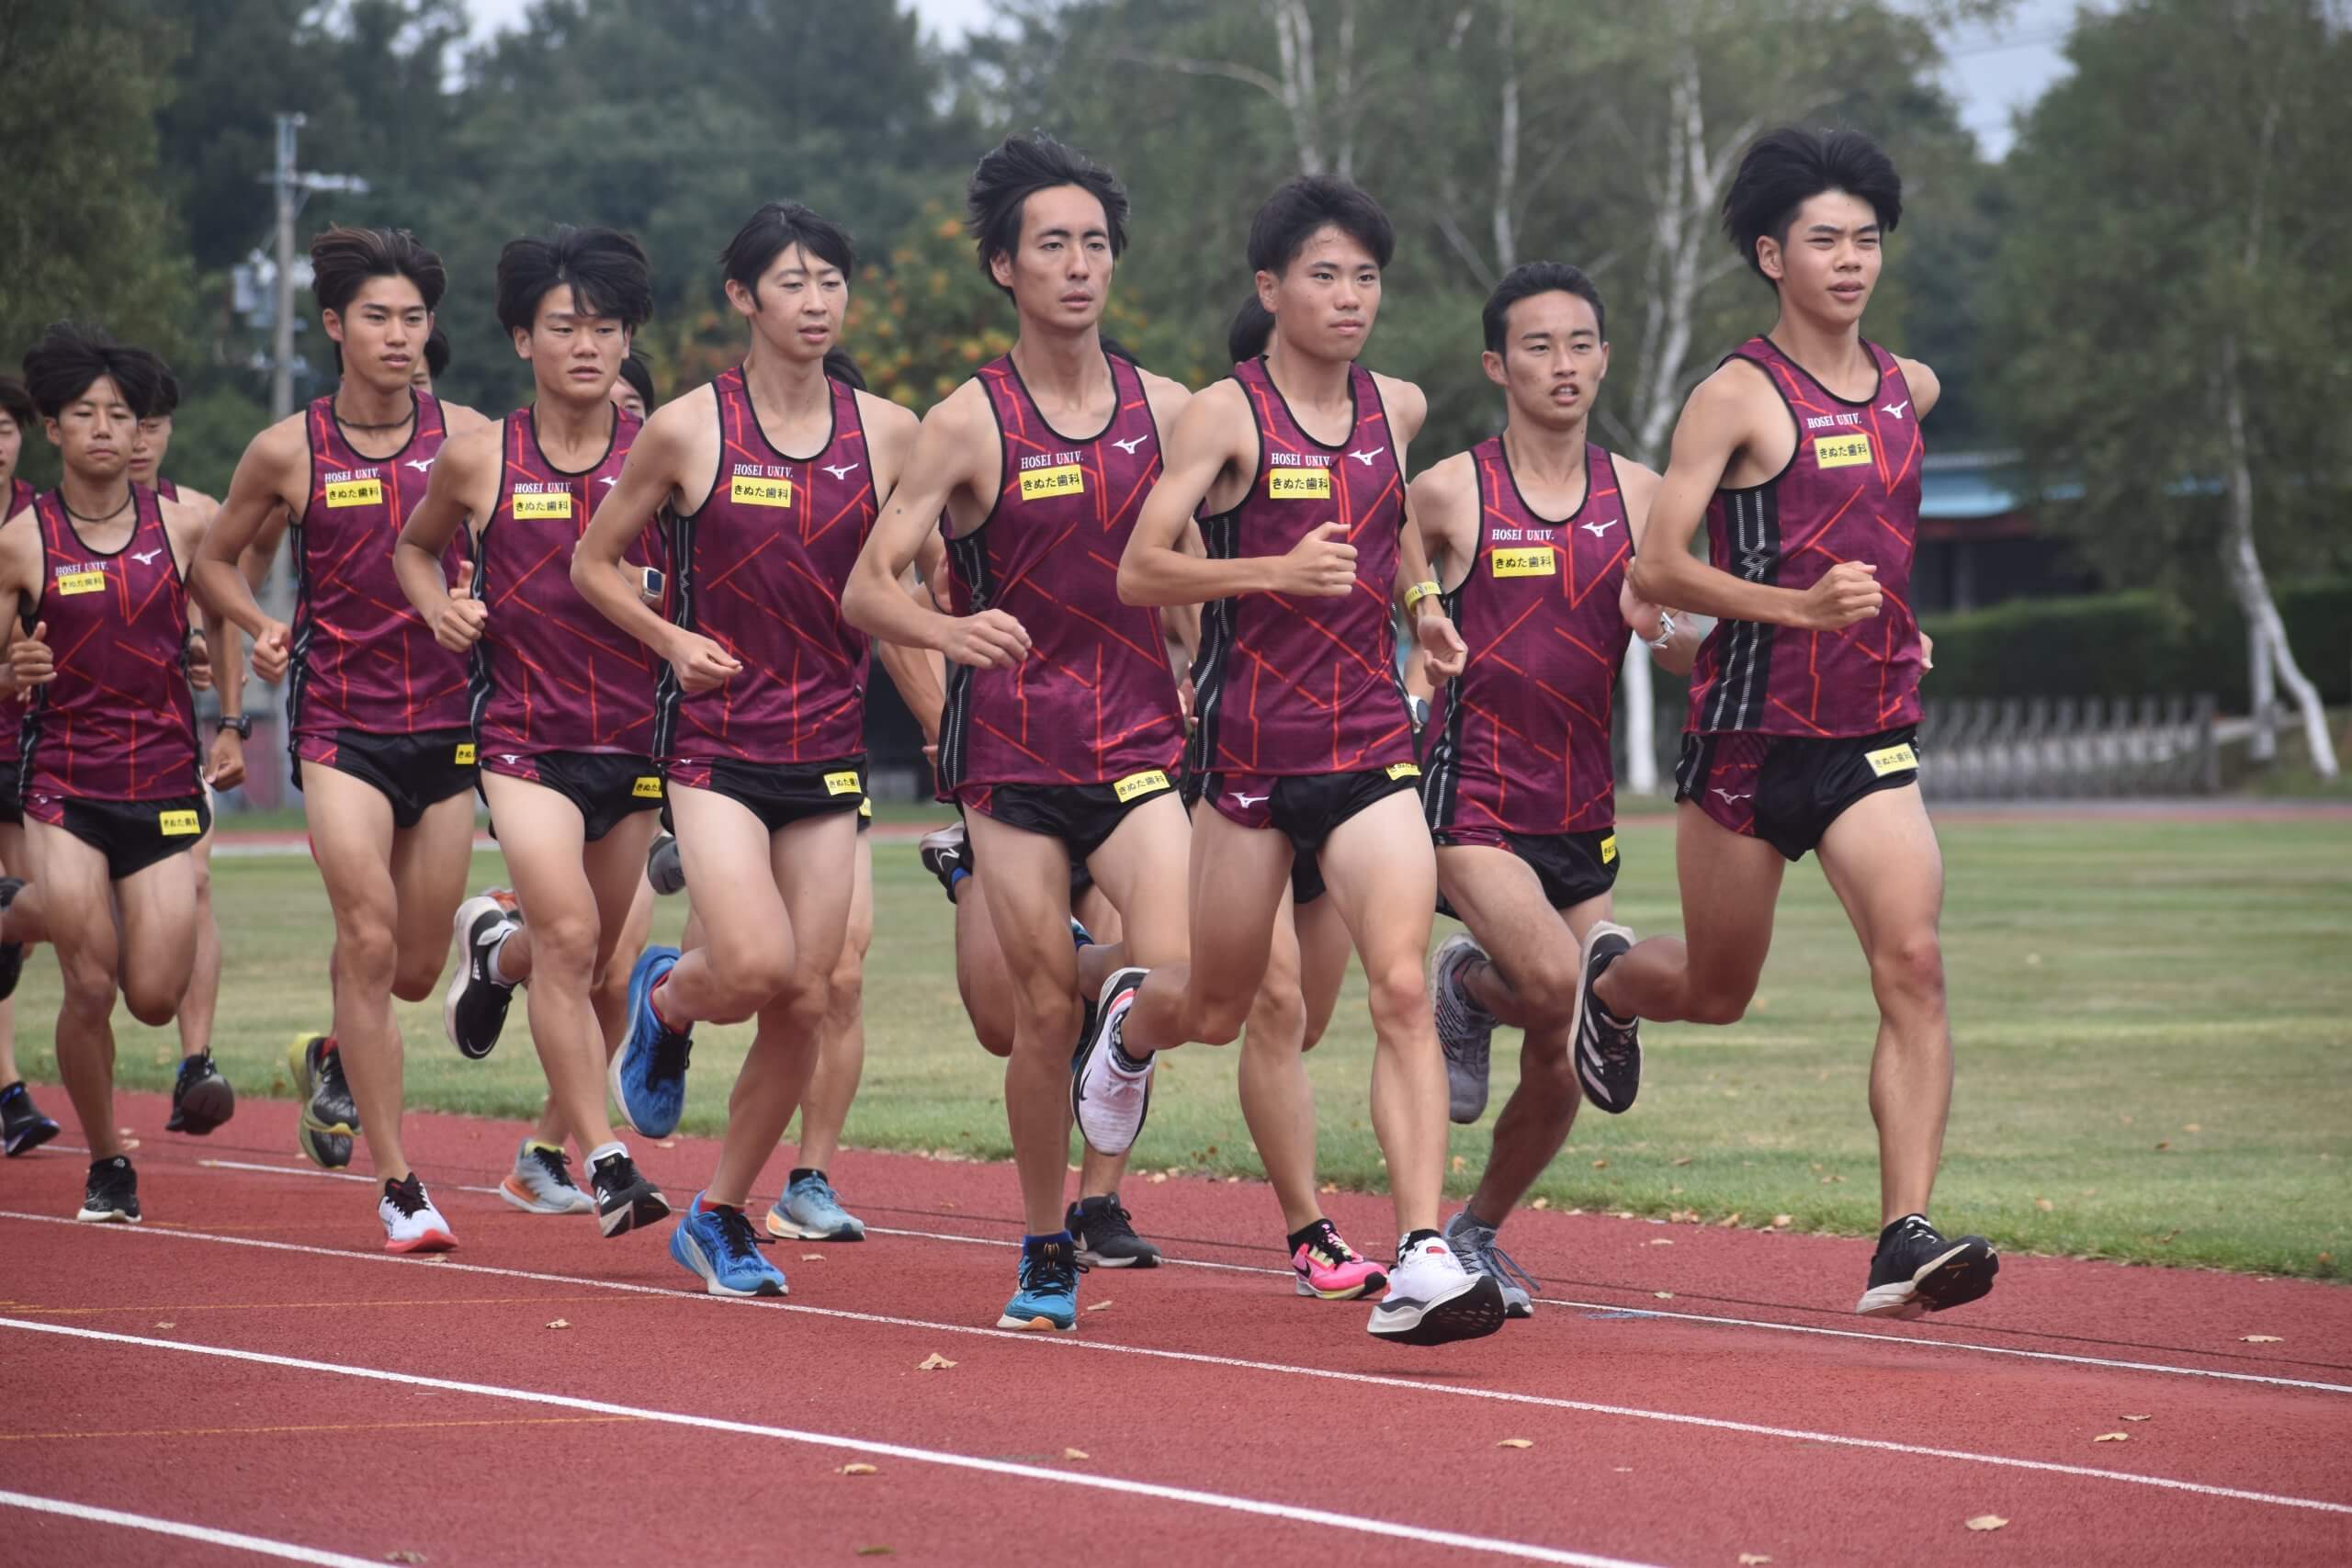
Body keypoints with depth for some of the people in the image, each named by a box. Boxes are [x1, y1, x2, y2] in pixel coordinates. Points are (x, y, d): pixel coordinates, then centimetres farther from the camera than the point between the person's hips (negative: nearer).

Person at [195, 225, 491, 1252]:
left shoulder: (466, 436, 1)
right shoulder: (288, 452, -2)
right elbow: (215, 560, 12)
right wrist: (261, 627, -6)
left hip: (444, 723, 2)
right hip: (338, 723, -2)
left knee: (416, 969, 9)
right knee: (368, 938, -16)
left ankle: (332, 1059, 44)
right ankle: (398, 1186, -10)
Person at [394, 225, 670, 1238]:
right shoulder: (479, 460, 0)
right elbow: (414, 547, 19)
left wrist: (656, 594, -14)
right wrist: (439, 608, -1)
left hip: (633, 736, 2)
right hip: (525, 732, -2)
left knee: (594, 963, 14)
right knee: (568, 934, -22)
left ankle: (496, 949, 49)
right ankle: (605, 1160, -18)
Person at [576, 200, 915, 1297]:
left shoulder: (888, 434, 2)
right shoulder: (687, 430, -4)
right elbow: (594, 562, 8)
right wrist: (671, 640, -7)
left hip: (829, 744, 3)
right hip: (717, 741, -3)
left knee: (805, 1000, 1)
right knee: (754, 967, -20)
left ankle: (721, 1215, 18)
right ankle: (663, 1001, 17)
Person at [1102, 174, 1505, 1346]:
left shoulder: (1397, 408, 8)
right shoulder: (1227, 414, -8)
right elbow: (1139, 570, -15)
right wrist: (1278, 569, -27)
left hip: (1371, 743, 3)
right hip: (1251, 749, -3)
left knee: (1401, 987, -15)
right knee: (1219, 1008, 12)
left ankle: (1422, 1260, -21)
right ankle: (1130, 1018, 50)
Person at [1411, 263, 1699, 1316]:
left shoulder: (1637, 495, 5)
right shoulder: (1448, 495, -5)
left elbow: (1687, 659, 8)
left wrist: (1667, 627, -12)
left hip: (1581, 811, 4)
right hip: (1472, 795, -4)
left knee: (1560, 1061, 5)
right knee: (1556, 983, -28)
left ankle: (1476, 1234, 28)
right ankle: (1462, 988, 7)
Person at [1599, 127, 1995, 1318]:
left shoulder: (1909, 389, 9)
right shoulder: (1738, 396, -9)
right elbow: (1655, 570, -15)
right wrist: (1797, 607, -25)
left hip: (1871, 738, 4)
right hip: (1749, 733, -4)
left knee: (1912, 963, -17)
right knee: (1717, 991, 11)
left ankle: (1904, 1239, -21)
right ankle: (1606, 978, 48)